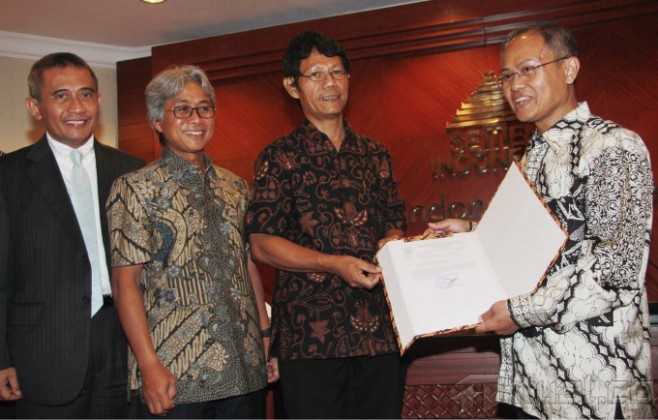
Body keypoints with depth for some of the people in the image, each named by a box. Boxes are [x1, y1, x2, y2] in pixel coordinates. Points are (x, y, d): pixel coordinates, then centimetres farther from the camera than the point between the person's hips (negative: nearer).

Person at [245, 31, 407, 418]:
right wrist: (334, 264, -15)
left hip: (380, 328, 4)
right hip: (311, 332, -4)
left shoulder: (376, 155, 16)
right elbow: (262, 243, -4)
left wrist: (392, 241, -4)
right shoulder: (279, 158, 2)